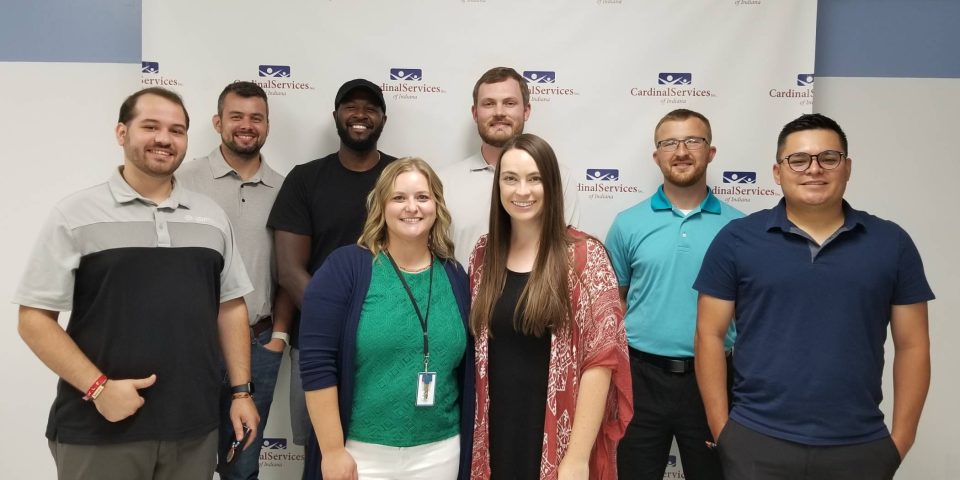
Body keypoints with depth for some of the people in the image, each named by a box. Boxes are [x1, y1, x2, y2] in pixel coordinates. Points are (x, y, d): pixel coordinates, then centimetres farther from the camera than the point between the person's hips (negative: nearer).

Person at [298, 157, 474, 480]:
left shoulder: (455, 276, 3)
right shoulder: (345, 268, -9)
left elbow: (467, 370, 8)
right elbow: (317, 364, -12)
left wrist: (466, 449, 9)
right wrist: (333, 450, -12)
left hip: (439, 452, 4)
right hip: (362, 451, -3)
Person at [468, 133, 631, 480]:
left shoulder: (584, 255, -11)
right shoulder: (484, 254, 2)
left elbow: (600, 357, -14)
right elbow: (477, 350, 8)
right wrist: (473, 435, 3)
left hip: (557, 443, -4)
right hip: (496, 438, 4)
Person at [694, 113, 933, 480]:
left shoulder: (892, 243, 3)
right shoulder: (736, 240, -3)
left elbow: (912, 345, 5)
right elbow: (710, 336, -2)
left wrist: (901, 437, 1)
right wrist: (721, 428, -5)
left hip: (861, 447, 2)